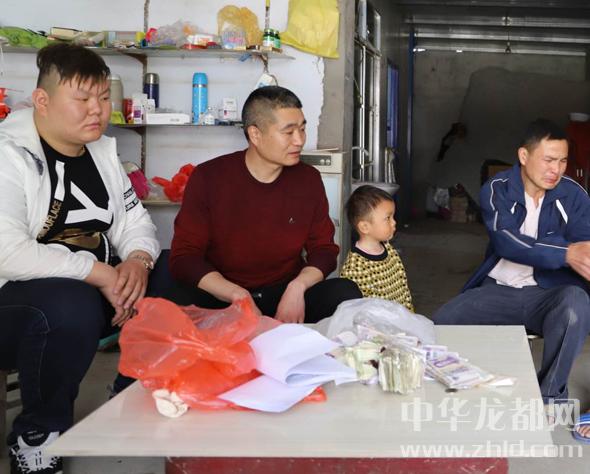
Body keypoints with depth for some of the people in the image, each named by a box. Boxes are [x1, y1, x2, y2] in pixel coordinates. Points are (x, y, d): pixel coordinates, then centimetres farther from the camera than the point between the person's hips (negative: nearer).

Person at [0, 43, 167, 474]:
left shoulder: (102, 149, 10)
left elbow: (135, 221, 12)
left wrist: (138, 261, -12)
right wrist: (101, 273, -27)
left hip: (97, 291, 7)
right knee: (72, 305, -39)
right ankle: (36, 436, -14)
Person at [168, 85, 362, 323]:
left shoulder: (308, 179, 5)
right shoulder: (208, 178, -5)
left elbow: (323, 249, 9)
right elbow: (184, 257, -8)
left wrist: (298, 287, -14)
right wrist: (237, 295, -24)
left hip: (287, 295, 4)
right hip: (221, 298, -3)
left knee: (345, 293, -24)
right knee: (181, 303, -35)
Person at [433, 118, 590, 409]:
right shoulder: (496, 190, -3)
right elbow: (507, 243, -21)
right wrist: (565, 253, -33)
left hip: (548, 293, 0)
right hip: (497, 290, 0)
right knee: (440, 324, -23)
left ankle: (550, 398, -18)